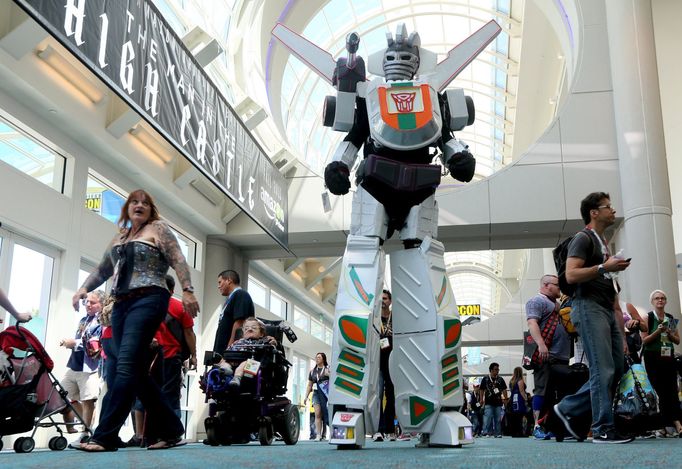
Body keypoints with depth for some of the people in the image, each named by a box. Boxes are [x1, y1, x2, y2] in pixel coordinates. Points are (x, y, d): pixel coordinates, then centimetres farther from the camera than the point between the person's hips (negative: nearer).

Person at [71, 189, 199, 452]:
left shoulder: (157, 228, 5)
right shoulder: (119, 237, 23)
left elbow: (177, 260, -5)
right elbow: (103, 269, 30)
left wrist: (187, 290, -17)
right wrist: (84, 289, 13)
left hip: (148, 300, -7)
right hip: (121, 304, 7)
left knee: (126, 365, -17)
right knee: (136, 371, 3)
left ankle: (105, 437, -17)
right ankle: (171, 431, 10)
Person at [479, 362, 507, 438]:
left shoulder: (500, 379, 10)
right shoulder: (485, 379, 2)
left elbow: (504, 390, 12)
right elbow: (482, 390, 5)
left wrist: (505, 399, 3)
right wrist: (481, 399, -2)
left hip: (498, 402, 3)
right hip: (488, 403, -3)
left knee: (498, 419, 6)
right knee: (488, 417, -10)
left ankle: (498, 433, 13)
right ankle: (486, 432, -6)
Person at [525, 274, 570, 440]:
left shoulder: (556, 304, 28)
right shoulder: (536, 301, -1)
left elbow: (567, 326, 34)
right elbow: (532, 323, -15)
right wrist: (541, 344, -28)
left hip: (562, 357, 9)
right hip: (546, 356, -9)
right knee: (542, 390, -12)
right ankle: (538, 426, -14)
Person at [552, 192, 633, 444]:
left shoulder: (603, 243, 26)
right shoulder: (583, 238, -2)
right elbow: (571, 275, -16)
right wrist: (604, 267, -19)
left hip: (607, 311, 9)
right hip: (589, 308, -9)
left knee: (617, 368, 6)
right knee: (603, 370, -12)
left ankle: (567, 409, 14)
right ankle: (603, 430, -6)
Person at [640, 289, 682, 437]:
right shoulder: (648, 318, 2)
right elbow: (644, 340, -4)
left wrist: (669, 333, -6)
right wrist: (658, 331, -18)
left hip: (669, 357, 3)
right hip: (653, 358, -3)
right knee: (660, 391, -3)